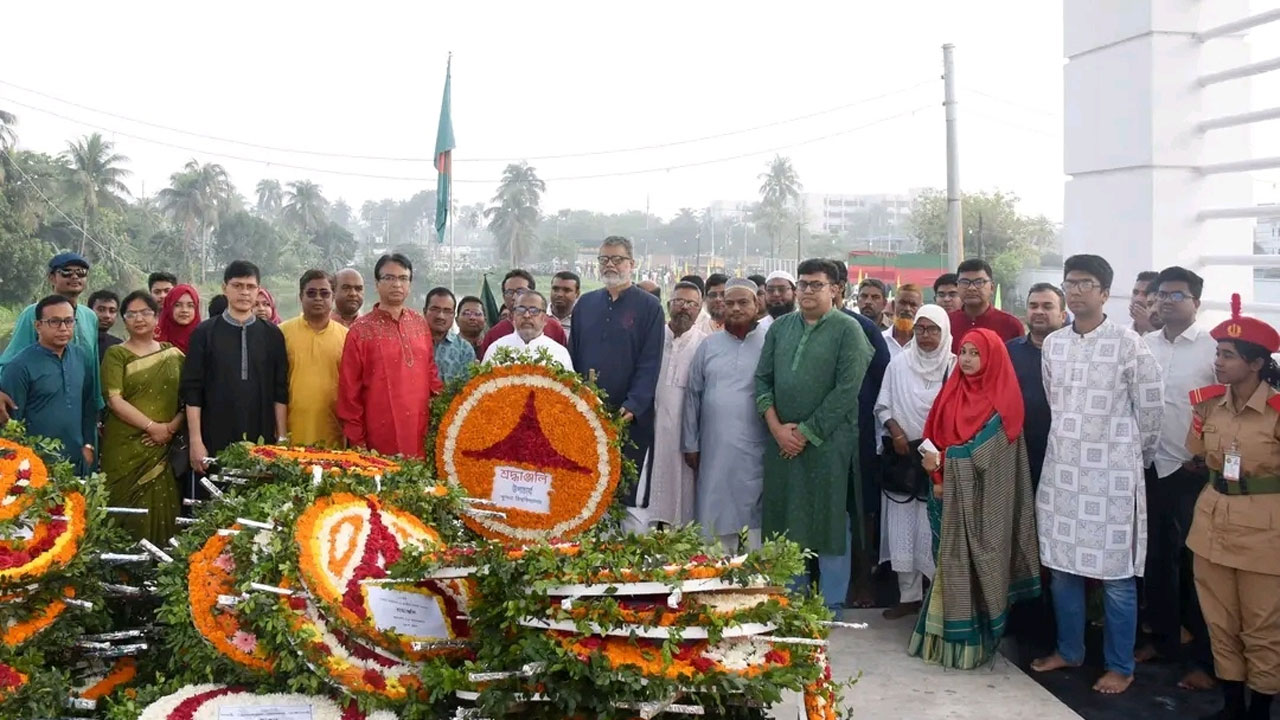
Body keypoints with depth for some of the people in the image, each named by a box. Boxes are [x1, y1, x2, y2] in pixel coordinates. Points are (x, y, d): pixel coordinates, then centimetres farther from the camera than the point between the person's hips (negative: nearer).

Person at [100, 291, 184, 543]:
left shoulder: (173, 354, 12)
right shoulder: (116, 354, 4)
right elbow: (114, 400, -7)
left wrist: (173, 426, -9)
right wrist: (152, 426, -13)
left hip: (163, 448, 2)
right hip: (125, 448, -2)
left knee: (161, 511, 0)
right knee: (128, 512, -2)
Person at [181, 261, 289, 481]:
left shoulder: (272, 335, 7)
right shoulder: (205, 333, 3)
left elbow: (280, 392, 6)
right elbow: (192, 391, 0)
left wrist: (282, 438, 1)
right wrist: (195, 442, -6)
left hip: (262, 441, 1)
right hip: (215, 442, -1)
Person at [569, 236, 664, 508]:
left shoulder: (649, 307, 1)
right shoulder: (585, 304, 13)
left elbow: (650, 364, -6)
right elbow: (572, 356, 12)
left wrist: (632, 407, -17)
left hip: (631, 417, -4)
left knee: (628, 494, 1)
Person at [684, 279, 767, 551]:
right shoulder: (708, 346, 11)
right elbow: (693, 395, 12)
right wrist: (690, 443, 9)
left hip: (756, 454, -3)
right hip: (714, 452, 3)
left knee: (753, 518, 0)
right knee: (715, 518, 5)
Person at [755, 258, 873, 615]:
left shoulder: (848, 329, -4)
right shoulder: (780, 327, 11)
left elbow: (846, 390, -11)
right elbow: (762, 379, 9)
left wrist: (806, 431, -11)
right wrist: (776, 426, -5)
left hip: (828, 441, -4)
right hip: (781, 439, 5)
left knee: (830, 520, 3)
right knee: (785, 520, 10)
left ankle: (832, 605, 16)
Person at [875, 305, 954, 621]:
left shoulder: (955, 366, -1)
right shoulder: (898, 363, 6)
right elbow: (883, 407, 8)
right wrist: (895, 432, -8)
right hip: (902, 456, 2)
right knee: (902, 528, 5)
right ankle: (909, 595, 14)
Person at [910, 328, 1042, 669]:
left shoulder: (1003, 400, -8)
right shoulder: (953, 391, 10)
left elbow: (985, 451, -14)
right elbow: (936, 436, 9)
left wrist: (942, 460, -14)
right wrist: (938, 476, -5)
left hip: (984, 497, -5)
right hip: (953, 492, 5)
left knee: (979, 561, 1)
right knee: (953, 561, 9)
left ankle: (975, 641, 10)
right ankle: (950, 637, 17)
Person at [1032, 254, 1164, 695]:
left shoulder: (1128, 345, -9)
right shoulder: (1052, 344, 6)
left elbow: (1151, 409, -3)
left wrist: (1134, 458, 7)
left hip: (1111, 473, -5)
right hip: (1061, 469, 5)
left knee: (1116, 574, 3)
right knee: (1061, 566, 12)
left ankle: (1120, 666, 17)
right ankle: (1069, 650, 28)